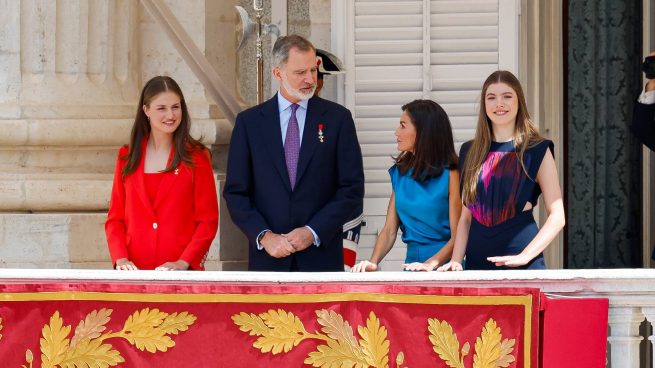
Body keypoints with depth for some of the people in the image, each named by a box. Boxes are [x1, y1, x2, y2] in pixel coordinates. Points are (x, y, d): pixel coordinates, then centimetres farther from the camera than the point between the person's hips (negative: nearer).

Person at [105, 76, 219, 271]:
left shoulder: (196, 157, 2)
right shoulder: (127, 157, 9)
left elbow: (208, 220, -2)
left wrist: (184, 262, -14)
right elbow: (115, 218, 9)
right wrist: (120, 259, -8)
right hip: (135, 271, 2)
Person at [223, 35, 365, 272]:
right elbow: (235, 192, 5)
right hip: (268, 259, 1)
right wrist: (264, 236, -9)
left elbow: (352, 188, 2)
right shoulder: (249, 121, 6)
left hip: (321, 256, -1)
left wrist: (313, 232, -8)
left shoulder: (337, 118, 4)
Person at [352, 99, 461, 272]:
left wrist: (431, 264, -22)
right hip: (412, 267, 5)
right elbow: (389, 230, 10)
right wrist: (373, 261, -6)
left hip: (443, 266, -4)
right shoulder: (399, 172, 13)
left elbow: (457, 235, -8)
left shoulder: (449, 174, -4)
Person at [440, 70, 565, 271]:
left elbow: (557, 216, -5)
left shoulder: (537, 150, 1)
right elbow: (466, 216, 14)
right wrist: (456, 261, 1)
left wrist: (524, 256, -14)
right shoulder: (471, 152, 13)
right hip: (477, 263, 3)